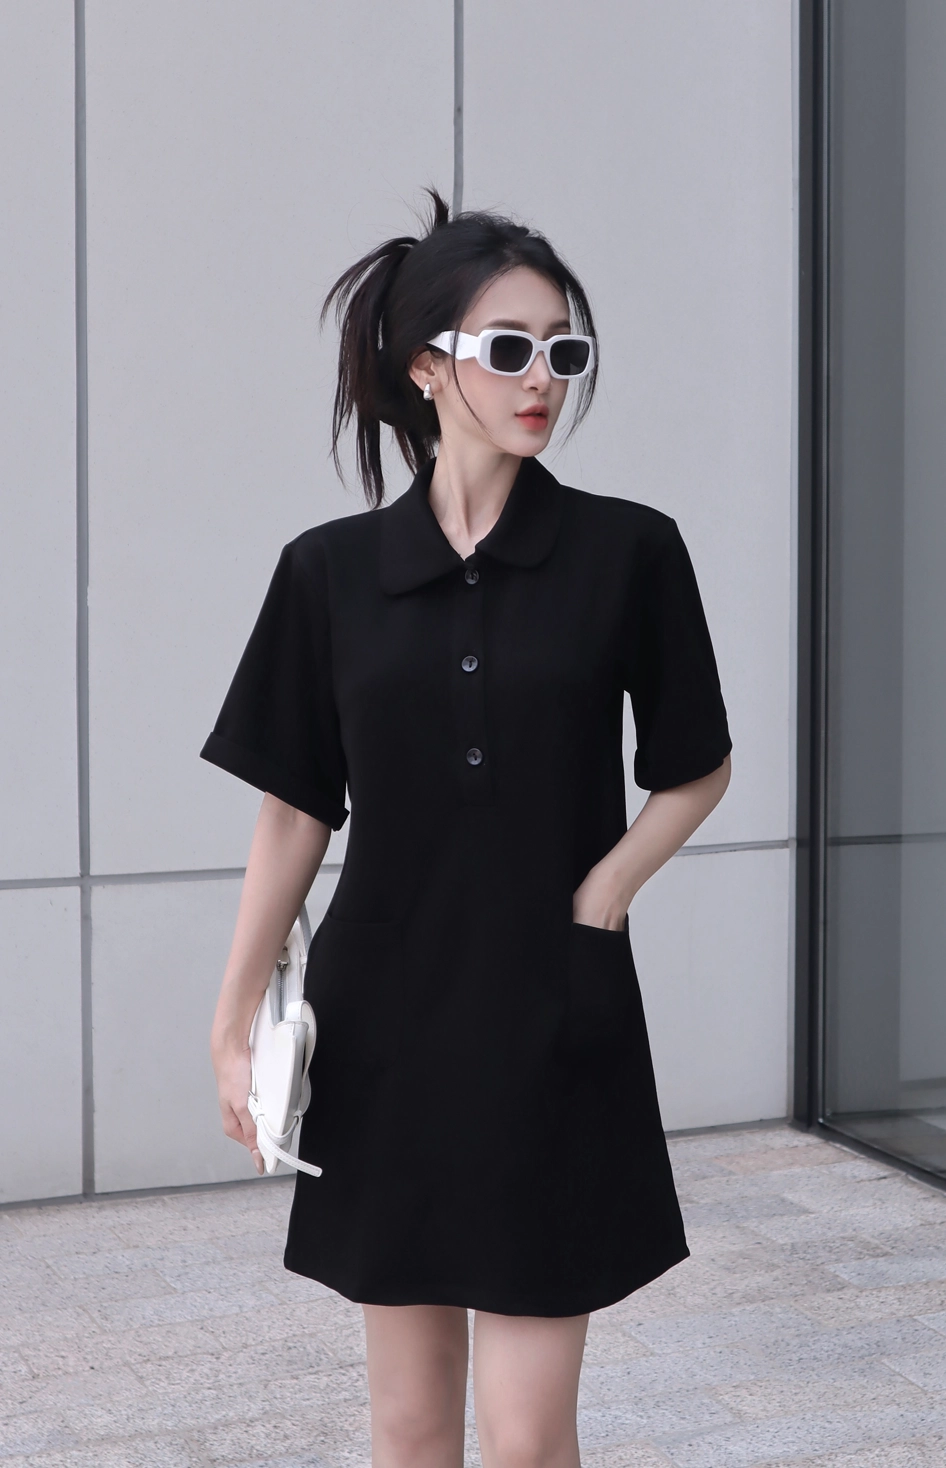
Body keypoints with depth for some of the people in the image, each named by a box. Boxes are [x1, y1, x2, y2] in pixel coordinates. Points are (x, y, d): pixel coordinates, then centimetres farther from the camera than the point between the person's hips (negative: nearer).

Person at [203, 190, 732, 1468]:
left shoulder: (628, 552, -4)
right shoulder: (330, 570, 0)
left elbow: (697, 768, 7)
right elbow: (295, 809, 5)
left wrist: (603, 891, -8)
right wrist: (234, 1023, 4)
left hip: (555, 1027, -2)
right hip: (387, 1025, 2)